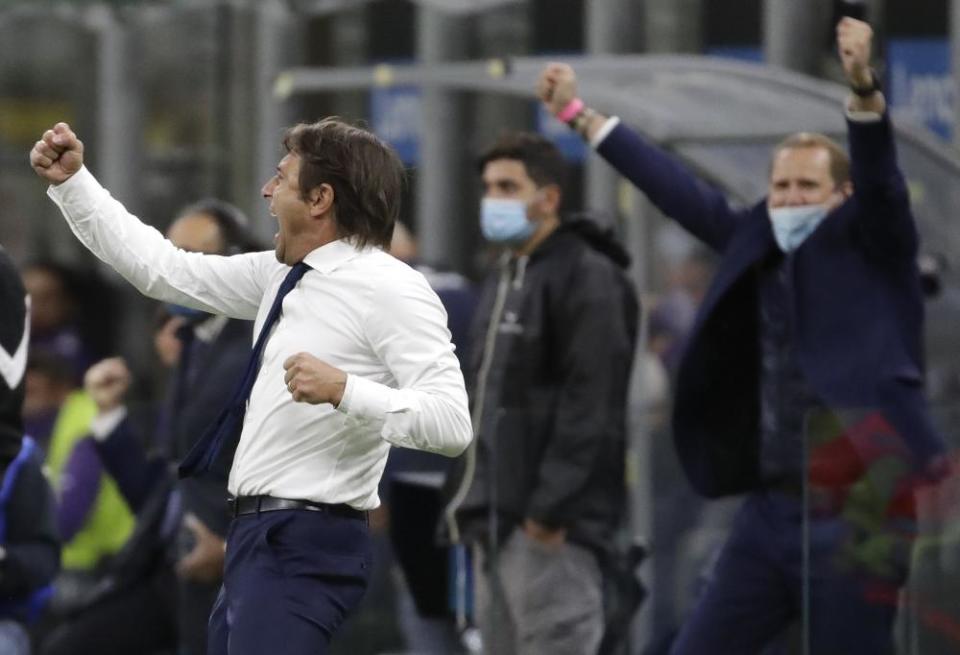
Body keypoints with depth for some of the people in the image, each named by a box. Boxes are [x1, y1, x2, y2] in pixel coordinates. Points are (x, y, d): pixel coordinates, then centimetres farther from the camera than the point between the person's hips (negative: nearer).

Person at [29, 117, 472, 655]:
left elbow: (452, 425, -19)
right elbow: (163, 270, 21)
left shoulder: (390, 289, -11)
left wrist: (343, 389, -29)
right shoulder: (280, 276, 15)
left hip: (305, 547, -10)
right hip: (255, 535, 10)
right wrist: (71, 183, 18)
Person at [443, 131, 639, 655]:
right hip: (496, 518, 10)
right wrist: (467, 496, 17)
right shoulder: (502, 282, 21)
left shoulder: (588, 278, -9)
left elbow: (589, 402, -17)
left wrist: (551, 506, -22)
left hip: (550, 523, -10)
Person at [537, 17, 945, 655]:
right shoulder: (758, 244, 11)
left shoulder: (871, 248, -3)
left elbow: (882, 179, -20)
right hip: (768, 512, 6)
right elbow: (679, 191, 18)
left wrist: (864, 89, -39)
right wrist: (579, 115, 23)